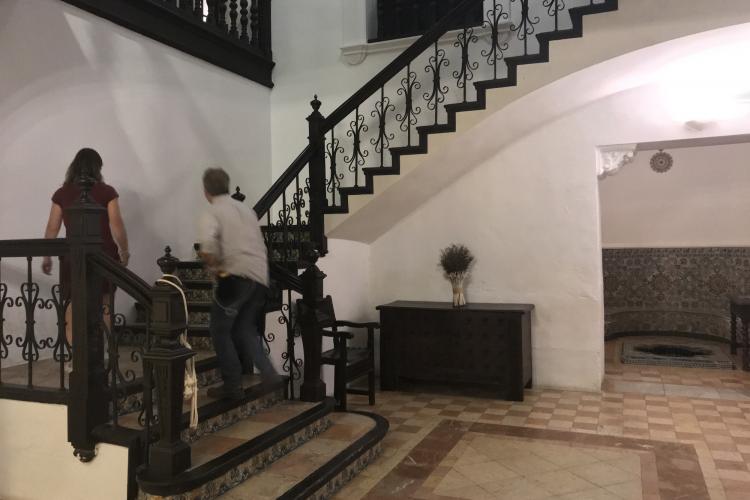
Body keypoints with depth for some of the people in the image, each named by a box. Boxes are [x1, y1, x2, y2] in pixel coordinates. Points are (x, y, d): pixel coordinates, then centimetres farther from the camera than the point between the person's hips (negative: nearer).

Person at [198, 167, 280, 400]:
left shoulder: (212, 213, -2)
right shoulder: (247, 209, 20)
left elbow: (207, 243, -23)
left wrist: (214, 266, -8)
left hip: (236, 276, -6)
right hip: (261, 277, 6)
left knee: (219, 330, 10)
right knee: (246, 329, 18)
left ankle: (232, 385, 13)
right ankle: (268, 373, 4)